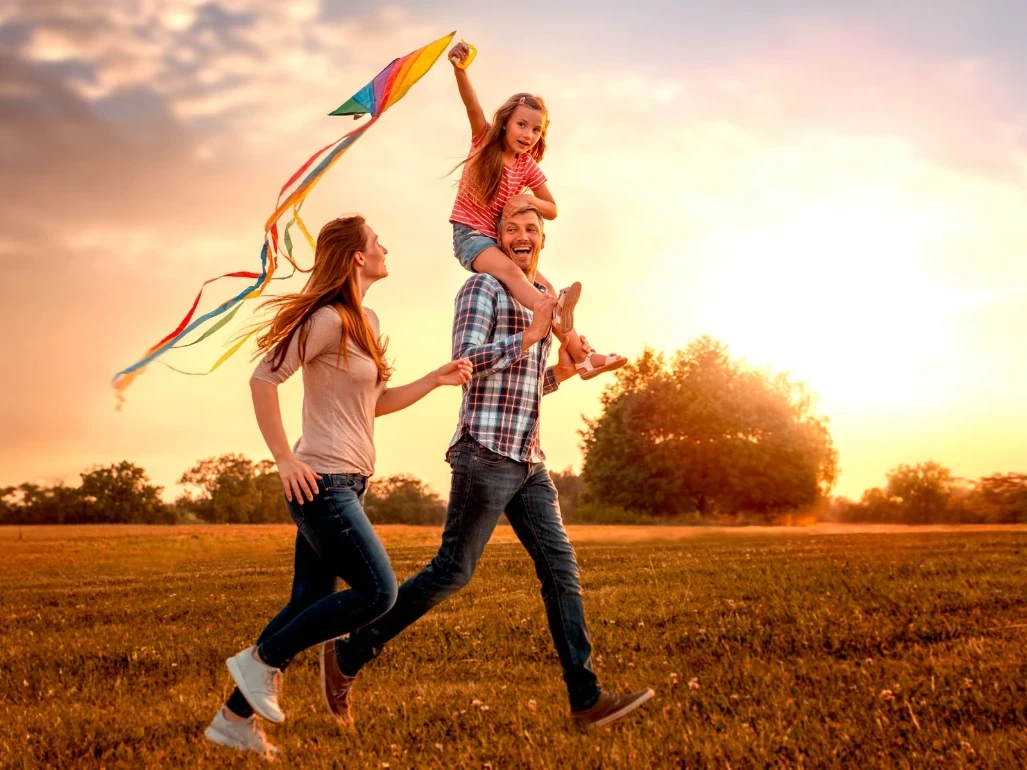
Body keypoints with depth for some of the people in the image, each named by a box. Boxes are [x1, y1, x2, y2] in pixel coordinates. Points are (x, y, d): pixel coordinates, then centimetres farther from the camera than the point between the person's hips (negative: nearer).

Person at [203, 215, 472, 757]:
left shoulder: (365, 322, 15)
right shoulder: (328, 319, -13)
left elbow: (375, 403, 21)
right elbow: (264, 380, -17)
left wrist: (436, 379, 11)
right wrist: (285, 459, -18)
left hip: (346, 485, 9)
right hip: (323, 482, -9)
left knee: (308, 604, 10)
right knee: (377, 592, -11)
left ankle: (235, 718, 17)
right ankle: (263, 660, 0)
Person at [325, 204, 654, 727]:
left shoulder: (541, 298, 22)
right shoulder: (483, 287, -2)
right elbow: (465, 360, -16)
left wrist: (563, 369, 12)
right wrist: (531, 335, -17)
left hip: (529, 461, 8)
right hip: (486, 454, -8)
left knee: (561, 570, 1)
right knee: (452, 572, -4)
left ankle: (586, 699, 3)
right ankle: (349, 655, 8)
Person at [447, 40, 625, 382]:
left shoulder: (528, 167, 5)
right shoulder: (485, 141, -4)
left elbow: (552, 210, 11)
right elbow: (472, 106, -23)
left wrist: (528, 200, -13)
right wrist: (459, 69, -42)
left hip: (500, 239, 5)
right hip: (469, 235, -5)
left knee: (545, 288, -9)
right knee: (510, 270, -33)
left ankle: (580, 355, -14)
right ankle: (563, 328, -51)